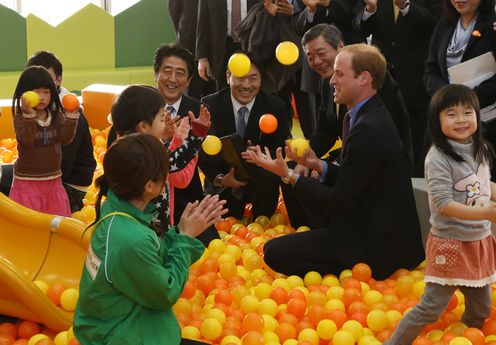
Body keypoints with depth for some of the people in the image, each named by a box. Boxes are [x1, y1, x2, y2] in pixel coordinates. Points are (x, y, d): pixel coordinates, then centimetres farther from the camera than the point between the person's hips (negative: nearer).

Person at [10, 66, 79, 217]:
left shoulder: (57, 116, 2)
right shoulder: (21, 118, -11)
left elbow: (65, 139, -9)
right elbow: (27, 140, -27)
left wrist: (71, 116, -18)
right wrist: (30, 115, -36)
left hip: (53, 180, 4)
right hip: (27, 180, -4)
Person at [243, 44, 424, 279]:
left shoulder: (369, 130, -23)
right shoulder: (369, 117, 9)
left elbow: (339, 203, -21)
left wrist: (288, 175, -17)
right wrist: (317, 165, 0)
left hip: (380, 247, -11)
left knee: (274, 252, -14)